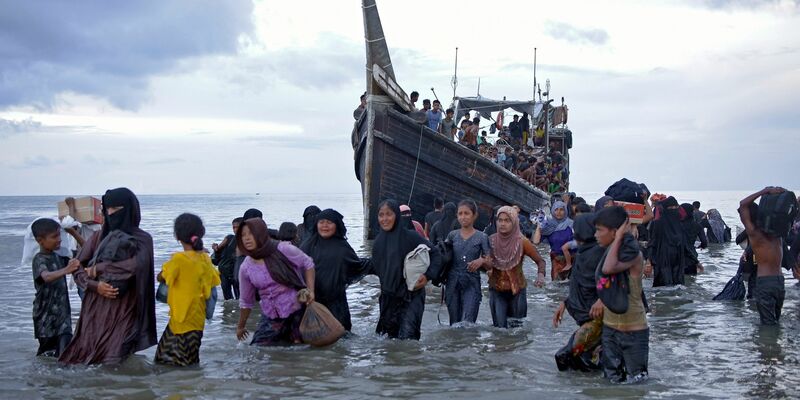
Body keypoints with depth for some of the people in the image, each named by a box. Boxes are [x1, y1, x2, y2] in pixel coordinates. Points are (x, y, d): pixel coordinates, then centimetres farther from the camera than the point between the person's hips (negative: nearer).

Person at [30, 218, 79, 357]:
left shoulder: (58, 256, 7)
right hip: (46, 316, -5)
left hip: (63, 313, 5)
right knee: (46, 353, 5)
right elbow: (46, 276, -39)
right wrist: (66, 270, -55)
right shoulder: (39, 260, -15)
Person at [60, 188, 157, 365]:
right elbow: (77, 267, 7)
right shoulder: (99, 237, 12)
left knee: (113, 363, -12)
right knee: (82, 357, -2)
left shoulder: (142, 239, 2)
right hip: (95, 308, 3)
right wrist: (95, 285, -12)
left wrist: (98, 269, -9)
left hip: (124, 310, -3)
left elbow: (137, 265, -17)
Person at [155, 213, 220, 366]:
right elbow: (213, 282, 10)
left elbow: (161, 277, -7)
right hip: (198, 317, 7)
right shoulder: (205, 258, 1)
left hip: (182, 317, -7)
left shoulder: (179, 258, -18)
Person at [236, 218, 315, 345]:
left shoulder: (283, 250, -12)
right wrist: (240, 327, 20)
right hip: (271, 318, 4)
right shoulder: (246, 268, -1)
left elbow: (308, 264, 2)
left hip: (298, 311, -3)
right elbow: (246, 301, 12)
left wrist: (310, 290, -9)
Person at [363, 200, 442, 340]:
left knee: (407, 338, -15)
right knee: (390, 335, 11)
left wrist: (428, 275, -17)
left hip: (411, 296, -5)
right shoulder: (379, 241, 6)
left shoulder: (410, 237, -10)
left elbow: (435, 255, -5)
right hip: (388, 297, 6)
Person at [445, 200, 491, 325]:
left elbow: (489, 264, 1)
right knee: (454, 324, 9)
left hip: (472, 283, -3)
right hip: (453, 283, 3)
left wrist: (481, 261, -19)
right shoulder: (452, 235, 7)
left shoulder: (482, 237, 1)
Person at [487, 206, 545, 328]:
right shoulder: (491, 240, -6)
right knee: (499, 328, -4)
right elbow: (484, 263, 4)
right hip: (496, 291, 1)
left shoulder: (522, 242, -11)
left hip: (517, 291, -1)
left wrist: (540, 275, -24)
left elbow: (540, 261, -4)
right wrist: (487, 266, -20)